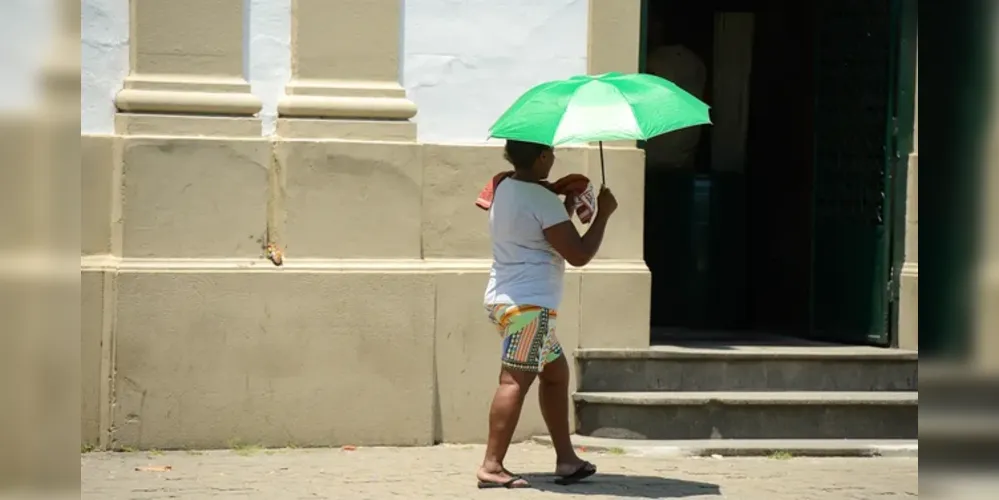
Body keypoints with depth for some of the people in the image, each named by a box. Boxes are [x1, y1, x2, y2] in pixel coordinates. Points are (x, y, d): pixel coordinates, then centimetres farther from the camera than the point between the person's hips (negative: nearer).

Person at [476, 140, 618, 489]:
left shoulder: (505, 189, 13)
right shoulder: (543, 200, -14)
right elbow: (578, 255, -14)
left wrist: (566, 205, 19)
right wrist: (603, 213, -4)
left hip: (505, 299, 10)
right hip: (529, 303, -10)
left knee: (556, 370, 16)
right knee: (515, 381, -13)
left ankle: (566, 459, 17)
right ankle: (492, 466, -18)